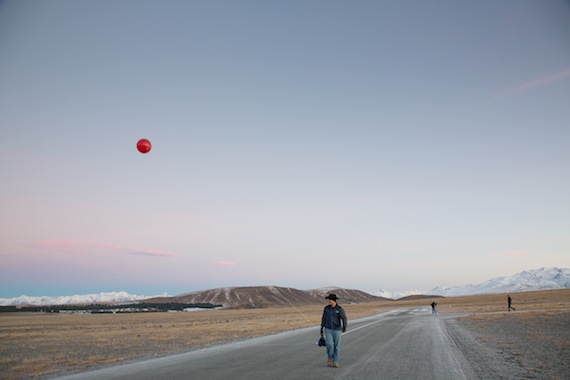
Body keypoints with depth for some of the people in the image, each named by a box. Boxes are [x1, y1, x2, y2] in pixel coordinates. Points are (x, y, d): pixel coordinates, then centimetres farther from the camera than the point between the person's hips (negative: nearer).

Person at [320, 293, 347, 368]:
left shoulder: (340, 309, -10)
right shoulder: (326, 308, -2)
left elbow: (344, 319, -18)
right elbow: (324, 318, 7)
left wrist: (344, 326, -36)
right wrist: (321, 328, 9)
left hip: (337, 330, -1)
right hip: (328, 329, 1)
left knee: (336, 346, 3)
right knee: (329, 344, -13)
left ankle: (335, 362, 16)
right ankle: (330, 358, 13)